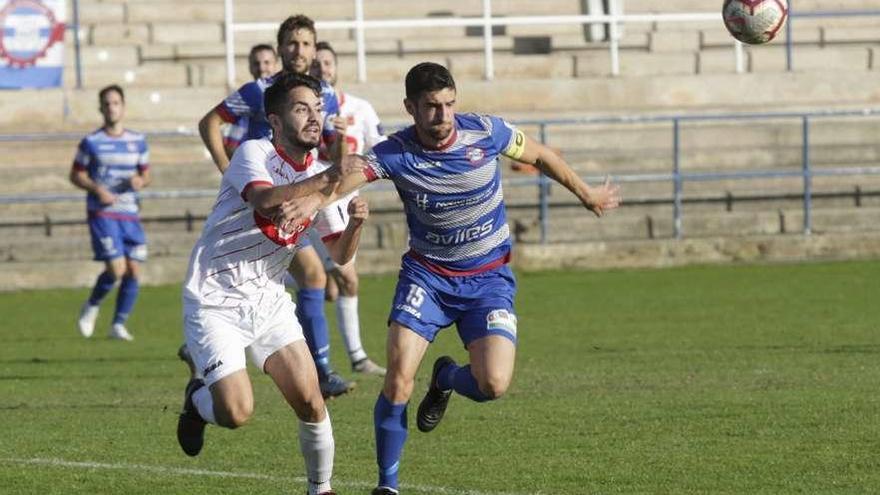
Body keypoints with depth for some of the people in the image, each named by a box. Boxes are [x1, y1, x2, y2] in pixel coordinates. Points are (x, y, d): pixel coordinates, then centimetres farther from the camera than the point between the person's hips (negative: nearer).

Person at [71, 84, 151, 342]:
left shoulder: (138, 141, 9)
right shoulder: (91, 142, 1)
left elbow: (146, 174, 17)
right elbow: (76, 175, 4)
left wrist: (141, 181, -7)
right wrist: (97, 189, -13)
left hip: (130, 214, 4)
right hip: (102, 213, -4)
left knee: (133, 272, -2)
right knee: (116, 269, -15)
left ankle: (119, 325, 11)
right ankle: (91, 306, 12)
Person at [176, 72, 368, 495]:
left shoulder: (320, 175, 4)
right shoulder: (254, 154, -14)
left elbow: (339, 254, 7)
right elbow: (267, 201, -36)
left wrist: (355, 224, -14)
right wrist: (326, 179, -43)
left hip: (268, 301, 5)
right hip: (215, 301, -5)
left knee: (310, 401, -9)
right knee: (236, 413, -16)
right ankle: (198, 398, 19)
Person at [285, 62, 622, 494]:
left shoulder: (486, 132, -13)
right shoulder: (395, 153, -17)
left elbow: (540, 156, 6)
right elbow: (345, 179, -35)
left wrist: (586, 195, 19)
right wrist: (313, 200, -58)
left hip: (488, 279, 1)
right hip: (427, 276, -1)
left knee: (493, 385, -16)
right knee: (398, 380, -17)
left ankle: (445, 378, 21)